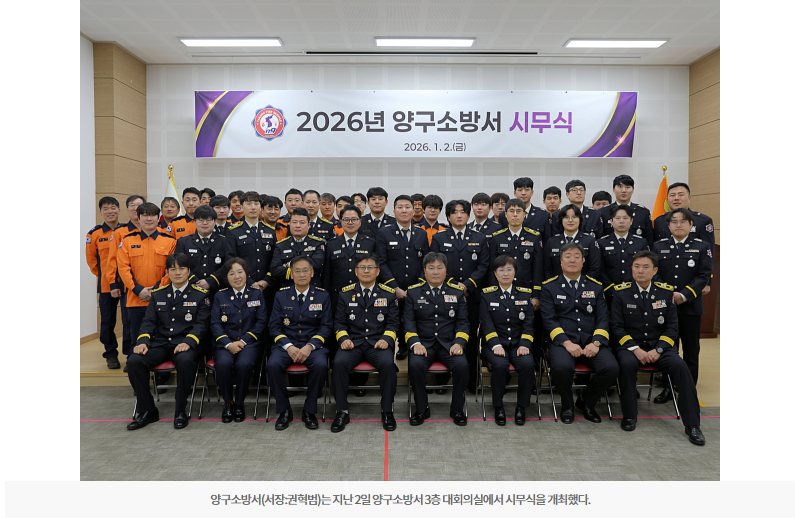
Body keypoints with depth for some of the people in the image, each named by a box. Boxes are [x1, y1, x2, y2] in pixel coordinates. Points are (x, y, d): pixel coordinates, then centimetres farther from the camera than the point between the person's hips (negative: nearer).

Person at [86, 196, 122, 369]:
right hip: (105, 285, 0)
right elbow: (91, 259, 11)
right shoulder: (94, 234, 2)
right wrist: (104, 274, 11)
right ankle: (111, 355, 19)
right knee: (107, 321, 6)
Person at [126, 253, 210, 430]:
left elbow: (201, 324, -2)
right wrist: (143, 341, -10)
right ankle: (147, 410, -6)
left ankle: (180, 410, -17)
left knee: (185, 361, -37)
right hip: (159, 344, 4)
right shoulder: (158, 294, 16)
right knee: (133, 361, -23)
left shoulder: (200, 295, 5)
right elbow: (149, 321, 10)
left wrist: (188, 342, -21)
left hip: (184, 344, -4)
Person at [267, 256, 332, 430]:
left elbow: (326, 327, 1)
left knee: (321, 365, -32)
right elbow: (274, 326, 4)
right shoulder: (281, 295, 7)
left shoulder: (322, 296, 4)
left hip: (313, 344, -1)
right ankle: (284, 411, -7)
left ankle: (309, 411, -10)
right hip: (286, 344, 1)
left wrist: (310, 346, -15)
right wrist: (288, 346, -14)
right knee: (273, 365, -29)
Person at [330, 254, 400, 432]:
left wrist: (386, 339, -13)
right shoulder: (346, 294, 10)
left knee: (387, 364, -32)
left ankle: (387, 411, -12)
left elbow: (393, 322, 5)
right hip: (352, 342, 1)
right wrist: (343, 338, -9)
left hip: (378, 343, -1)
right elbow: (339, 322, 9)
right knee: (339, 363, -29)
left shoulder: (389, 294, 8)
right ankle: (342, 412, -13)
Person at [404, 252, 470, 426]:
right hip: (423, 343, 0)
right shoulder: (413, 292, 8)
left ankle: (457, 409, -3)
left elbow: (463, 322, 8)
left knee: (462, 366, -28)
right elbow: (408, 321, 3)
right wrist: (415, 343, -13)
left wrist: (459, 342, -9)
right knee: (415, 365, -31)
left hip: (449, 344, 1)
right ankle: (422, 409, -7)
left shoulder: (457, 292, 10)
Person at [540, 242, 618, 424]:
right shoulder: (550, 287, 7)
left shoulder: (595, 286, 15)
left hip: (591, 342, 3)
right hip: (563, 341, -3)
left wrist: (596, 342, -9)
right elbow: (549, 319, -2)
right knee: (562, 367, -34)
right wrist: (567, 343, -16)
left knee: (611, 368, -25)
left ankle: (586, 401, 6)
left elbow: (603, 318, 9)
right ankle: (567, 405, 0)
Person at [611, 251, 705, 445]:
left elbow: (672, 326, 3)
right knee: (627, 364, -33)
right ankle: (629, 416, -13)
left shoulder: (666, 292, 2)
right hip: (631, 345, -1)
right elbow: (617, 326, -4)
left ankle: (692, 425, -16)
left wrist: (658, 350, -12)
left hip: (659, 345, 2)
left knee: (680, 365, -26)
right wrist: (635, 349, -17)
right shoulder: (621, 292, -2)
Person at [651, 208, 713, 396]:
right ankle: (668, 389, 17)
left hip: (690, 307, -1)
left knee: (691, 350, 7)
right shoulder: (658, 246, 8)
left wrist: (684, 295, -16)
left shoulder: (702, 247, 3)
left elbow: (704, 275, -5)